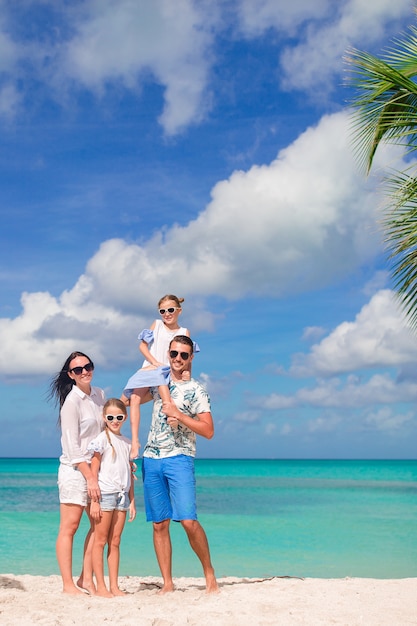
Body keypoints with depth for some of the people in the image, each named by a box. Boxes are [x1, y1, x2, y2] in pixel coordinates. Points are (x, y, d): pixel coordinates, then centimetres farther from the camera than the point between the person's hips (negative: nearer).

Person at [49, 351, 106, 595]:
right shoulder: (71, 402, -13)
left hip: (96, 467, 8)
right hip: (75, 469, -8)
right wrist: (89, 477, -19)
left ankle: (87, 579, 15)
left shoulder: (99, 394, 8)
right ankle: (68, 584, 0)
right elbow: (72, 446, -16)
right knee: (69, 527, -5)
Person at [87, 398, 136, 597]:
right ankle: (101, 586, 4)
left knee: (115, 542, 8)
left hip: (122, 495, 5)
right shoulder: (102, 439, -4)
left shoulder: (127, 443, 13)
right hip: (105, 493, -5)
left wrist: (132, 501, 13)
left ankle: (114, 586, 11)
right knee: (100, 541, 0)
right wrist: (94, 501, -11)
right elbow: (93, 471, -6)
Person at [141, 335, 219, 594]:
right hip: (151, 459, 5)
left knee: (188, 520, -14)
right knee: (160, 524, 5)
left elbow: (208, 430, -10)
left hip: (179, 458, -5)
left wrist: (178, 415, -17)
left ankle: (210, 573, 4)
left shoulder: (196, 391, -3)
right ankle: (167, 583, 12)